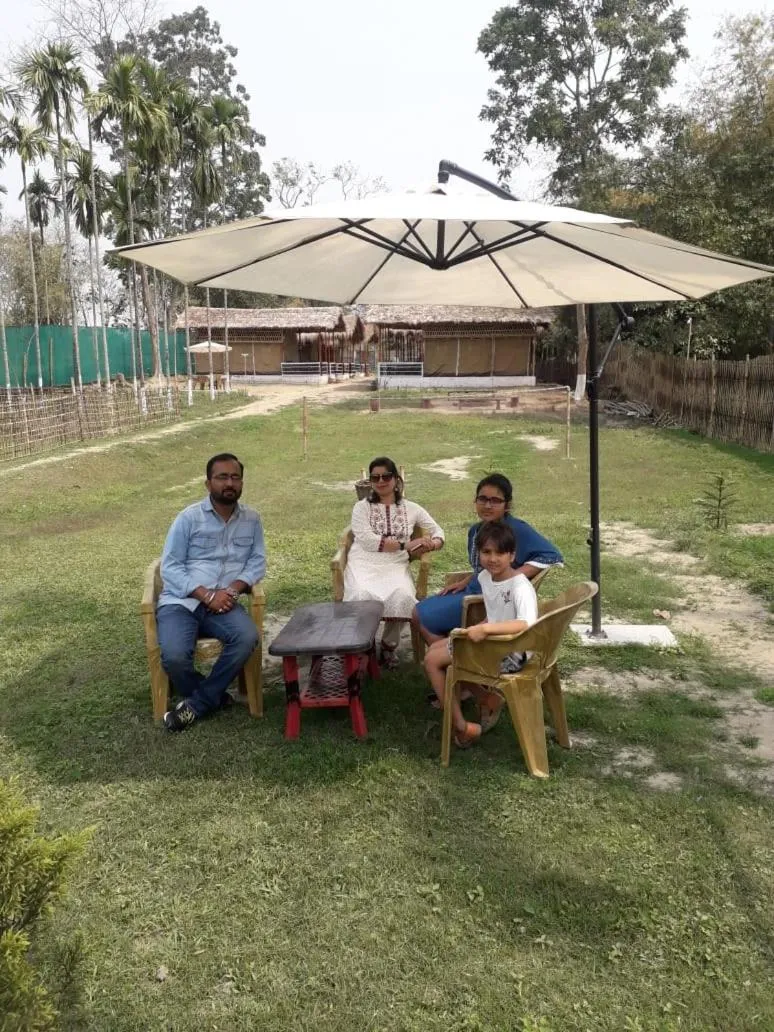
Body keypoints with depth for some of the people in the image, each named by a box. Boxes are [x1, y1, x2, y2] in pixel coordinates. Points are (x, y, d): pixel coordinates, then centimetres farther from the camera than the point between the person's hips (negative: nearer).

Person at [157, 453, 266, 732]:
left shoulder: (252, 519, 11)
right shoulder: (189, 517, 1)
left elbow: (257, 561, 7)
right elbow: (170, 567, -3)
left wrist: (233, 590, -12)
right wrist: (207, 595, -15)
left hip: (223, 603, 2)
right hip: (181, 602, -2)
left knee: (247, 637, -30)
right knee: (174, 656, -30)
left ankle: (197, 703, -12)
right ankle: (212, 696, 2)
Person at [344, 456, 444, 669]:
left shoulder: (411, 508, 16)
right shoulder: (362, 507, 10)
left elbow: (438, 533, 17)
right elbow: (367, 540, -6)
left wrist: (431, 544, -9)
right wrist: (406, 544, -11)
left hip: (395, 566, 1)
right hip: (364, 564, -1)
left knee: (401, 595, -33)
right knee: (363, 595, -35)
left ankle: (389, 645, -9)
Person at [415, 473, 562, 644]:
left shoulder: (518, 530, -19)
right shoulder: (475, 530, 6)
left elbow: (553, 556, -25)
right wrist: (464, 582, 6)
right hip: (473, 591, 9)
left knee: (423, 617, -8)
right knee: (419, 613, 9)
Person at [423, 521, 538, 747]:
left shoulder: (520, 586, -23)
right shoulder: (485, 577, 2)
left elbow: (527, 623, -40)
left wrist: (485, 629, -42)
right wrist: (477, 631, 4)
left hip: (511, 654, -9)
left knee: (433, 660, -6)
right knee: (435, 648, 17)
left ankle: (461, 727, 4)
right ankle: (488, 699, 16)